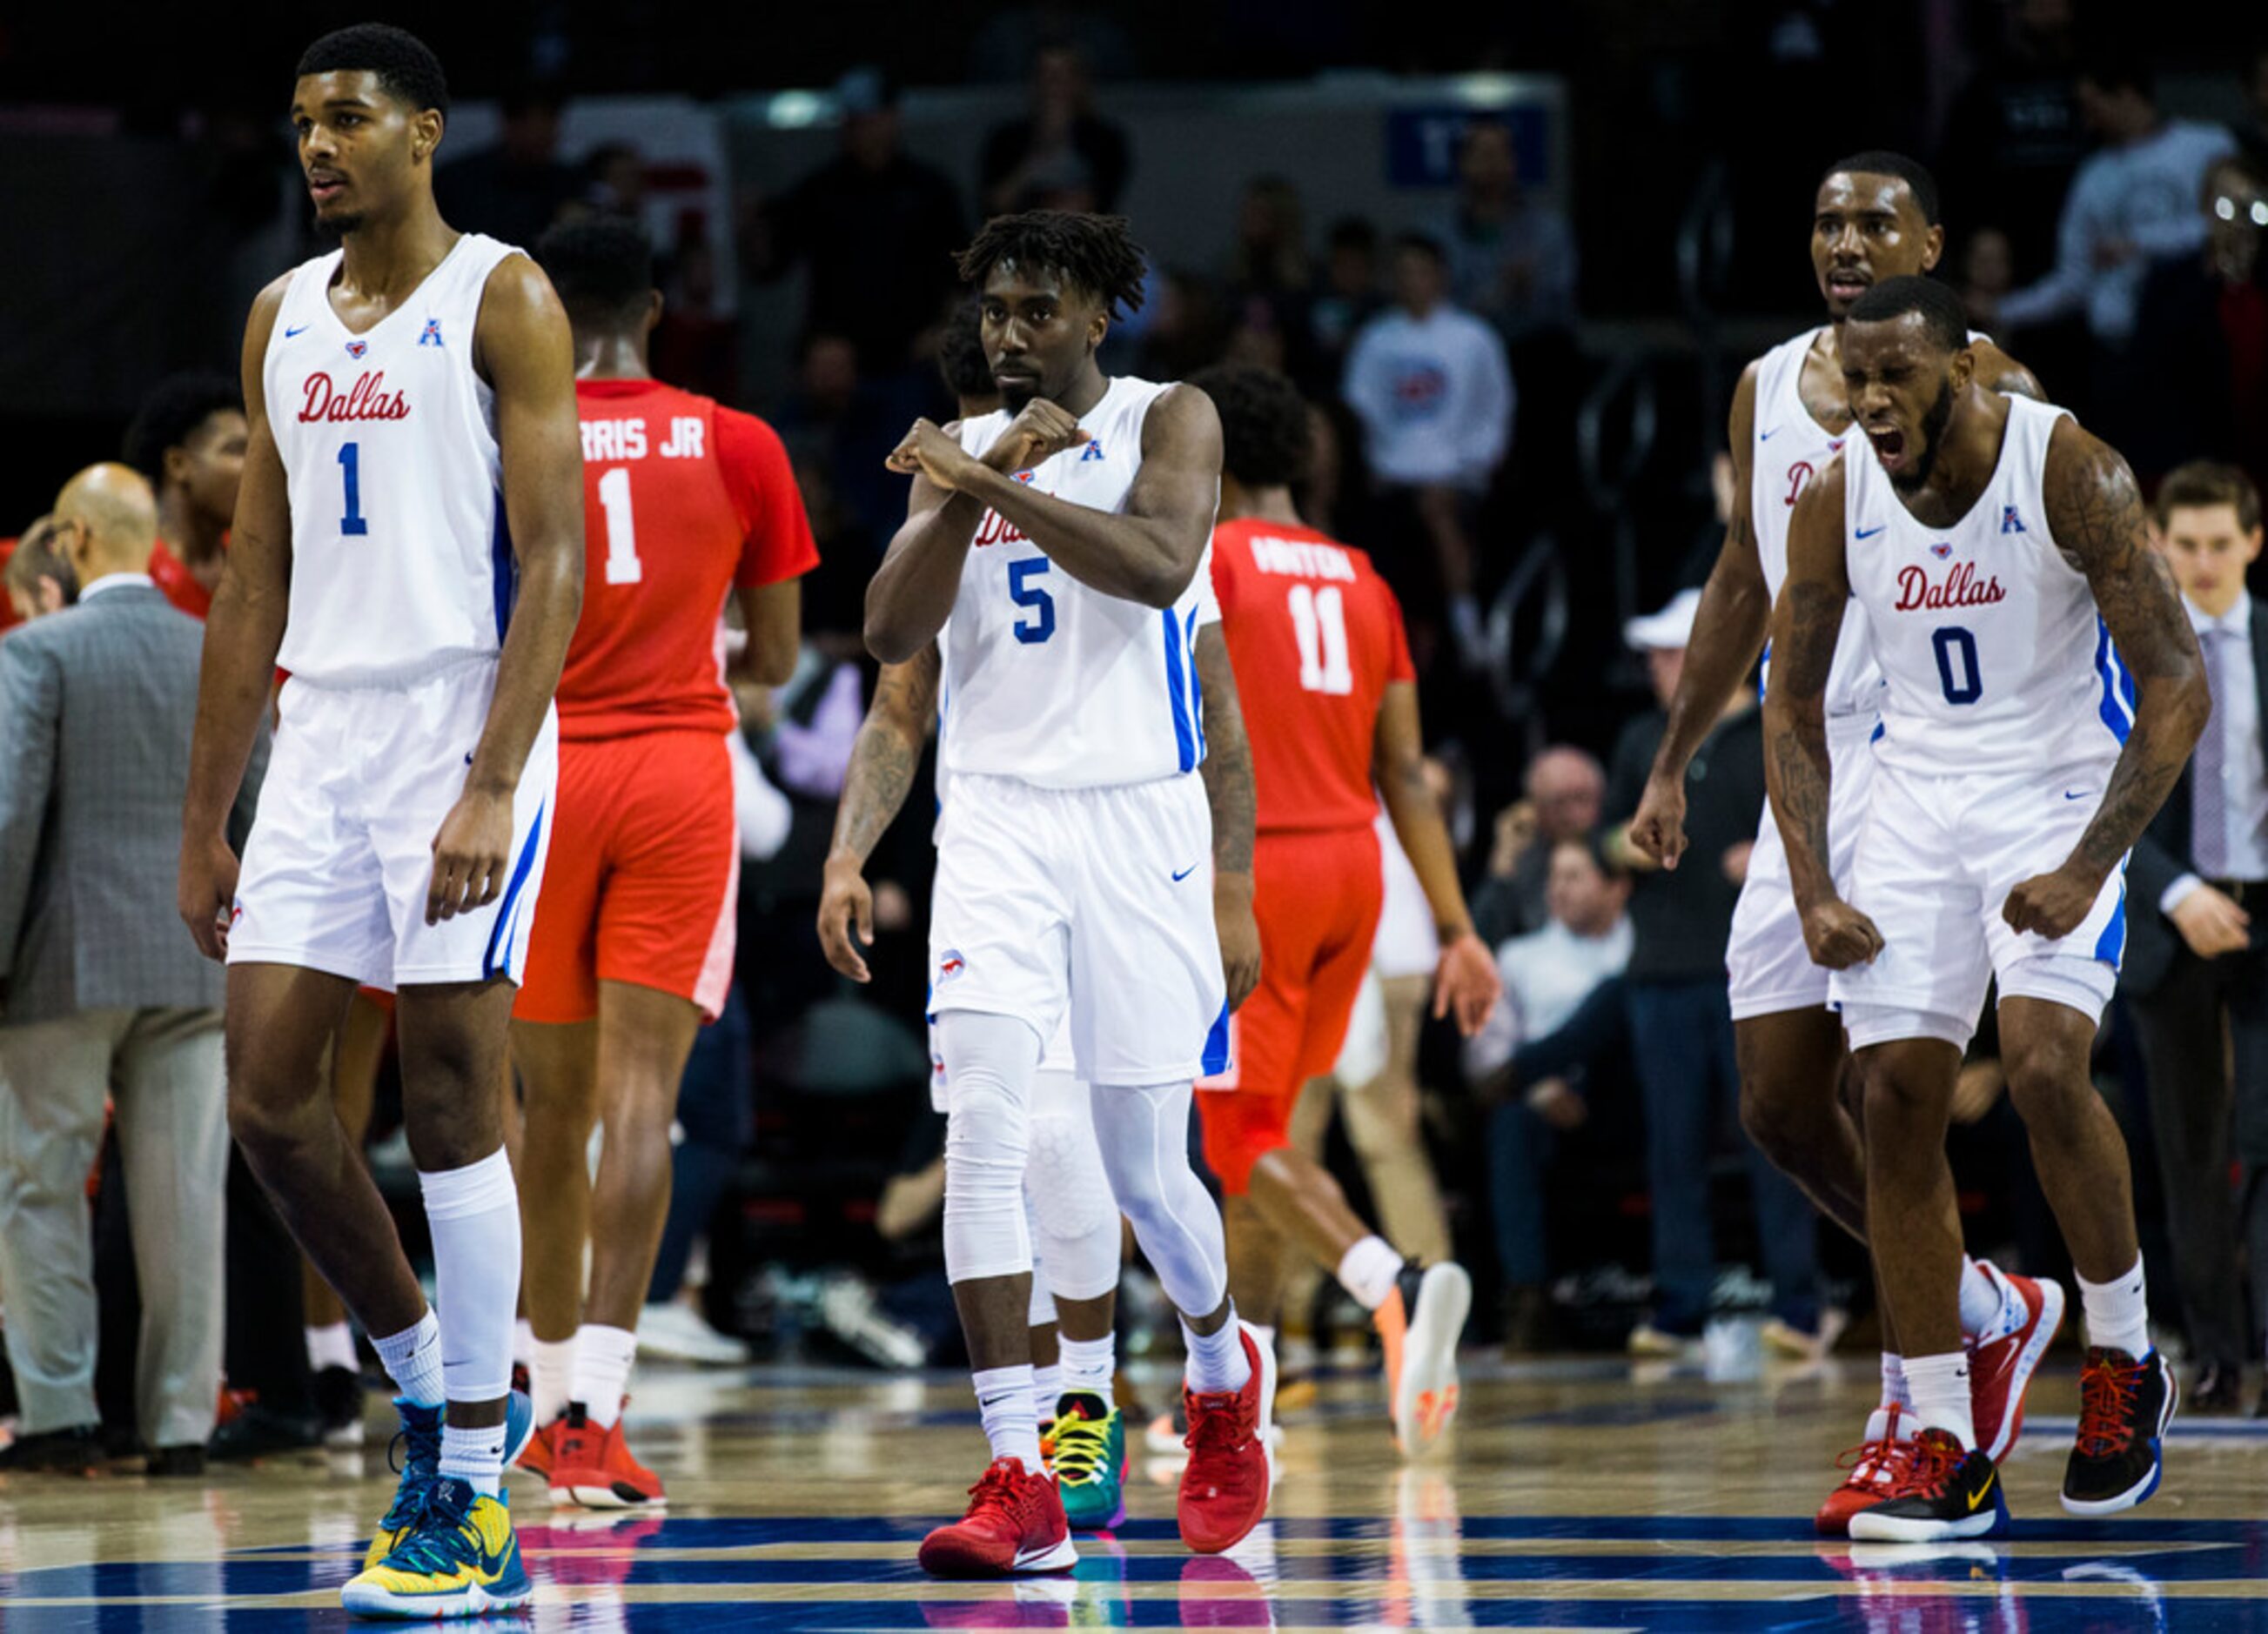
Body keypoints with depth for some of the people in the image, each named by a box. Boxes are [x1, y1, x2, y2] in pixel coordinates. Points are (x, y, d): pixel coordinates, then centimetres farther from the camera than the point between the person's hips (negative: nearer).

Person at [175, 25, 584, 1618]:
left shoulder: (502, 299, -5)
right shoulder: (283, 318, 16)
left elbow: (554, 562, -11)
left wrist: (492, 785, -21)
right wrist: (204, 819, 15)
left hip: (462, 720, -7)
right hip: (321, 731, 7)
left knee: (450, 1096, -7)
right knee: (268, 1090, 1)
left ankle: (474, 1505, -2)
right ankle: (434, 1386, 21)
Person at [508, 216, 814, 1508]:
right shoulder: (738, 445, 4)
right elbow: (778, 658, 11)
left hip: (543, 767, 1)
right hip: (680, 771, -1)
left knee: (556, 1107, 13)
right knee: (640, 1093, -6)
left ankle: (557, 1395, 23)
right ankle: (596, 1408, -18)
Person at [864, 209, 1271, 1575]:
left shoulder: (1169, 422, 1)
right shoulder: (963, 450, 12)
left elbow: (1160, 565, -19)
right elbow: (893, 634, -1)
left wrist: (985, 484, -22)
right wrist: (980, 477, -13)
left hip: (1138, 812, -2)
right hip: (998, 812, 2)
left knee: (1147, 1164, 4)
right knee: (985, 1130, -16)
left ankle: (1226, 1371, 37)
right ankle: (1020, 1484, -18)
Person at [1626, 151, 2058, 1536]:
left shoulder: (1981, 386, -6)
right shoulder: (1768, 390, 13)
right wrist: (1673, 763, 22)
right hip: (1804, 767, 7)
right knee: (1779, 1106, 5)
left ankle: (1911, 1413, 0)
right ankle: (1993, 1308, 25)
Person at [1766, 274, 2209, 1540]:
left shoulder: (2070, 472, -18)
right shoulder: (1838, 498, -6)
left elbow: (2179, 689, -17)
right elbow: (1794, 706, 6)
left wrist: (2087, 869, -25)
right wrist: (1813, 890, -5)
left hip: (2058, 794, -4)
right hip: (1916, 804, 4)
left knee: (2045, 1067, -23)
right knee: (1899, 1095, -5)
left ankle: (2127, 1359, 1)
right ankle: (1947, 1448, 2)